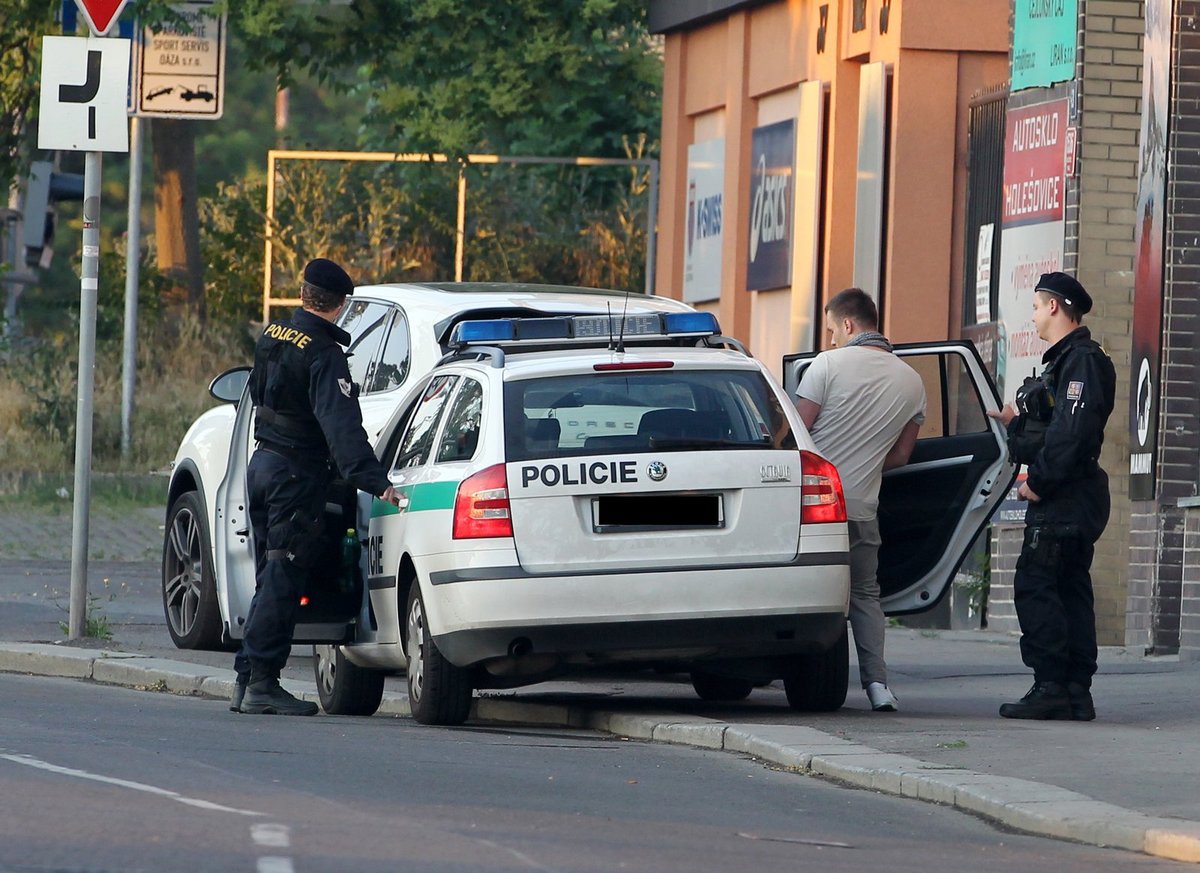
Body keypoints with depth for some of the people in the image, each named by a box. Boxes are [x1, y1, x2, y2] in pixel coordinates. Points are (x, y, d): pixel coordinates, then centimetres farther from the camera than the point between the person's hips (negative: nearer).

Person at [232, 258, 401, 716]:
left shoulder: (272, 336, 7)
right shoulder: (323, 354, -18)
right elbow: (341, 426, -29)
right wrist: (374, 481, -35)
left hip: (262, 464, 8)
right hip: (297, 474, -8)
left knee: (271, 579, 14)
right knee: (282, 580, -7)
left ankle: (248, 680, 13)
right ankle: (261, 683, -10)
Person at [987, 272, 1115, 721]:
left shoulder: (1081, 360, -14)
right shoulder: (1068, 359, 19)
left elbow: (1072, 430, -24)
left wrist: (1039, 482, -21)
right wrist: (1019, 421, 29)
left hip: (1064, 499, -11)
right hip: (1069, 498, 11)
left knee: (1035, 586, -12)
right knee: (1070, 590, 10)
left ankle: (1051, 687, -14)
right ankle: (1077, 692, 11)